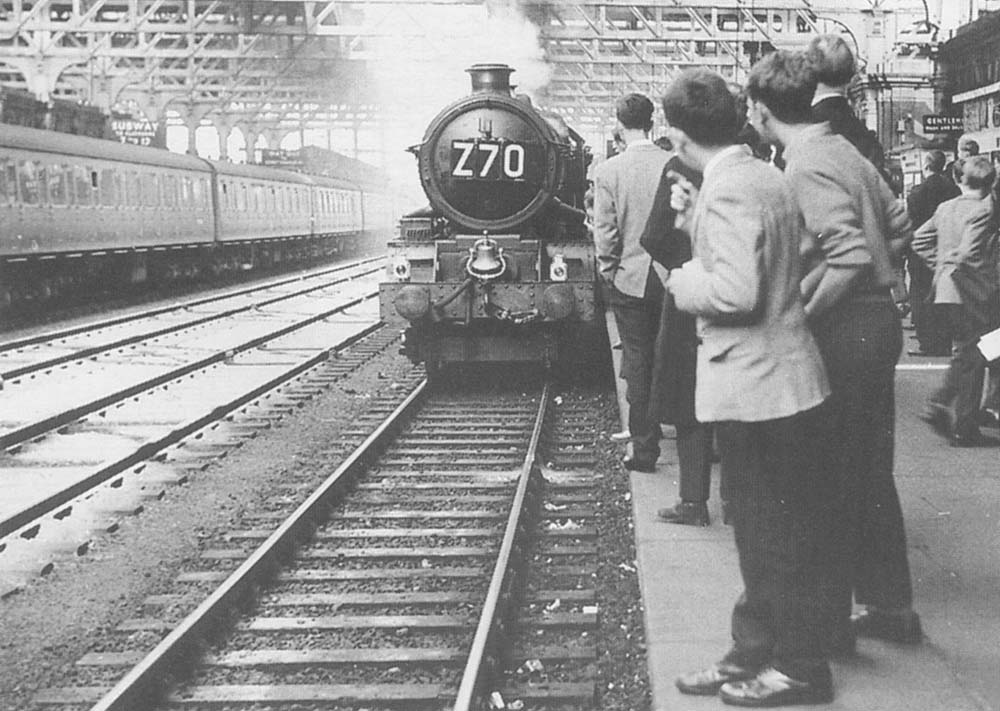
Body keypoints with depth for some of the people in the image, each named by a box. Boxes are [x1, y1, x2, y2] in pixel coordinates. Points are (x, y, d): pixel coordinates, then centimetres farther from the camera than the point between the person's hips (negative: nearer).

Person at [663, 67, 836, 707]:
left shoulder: (726, 190, -20)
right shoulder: (768, 176, 11)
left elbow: (735, 291, -29)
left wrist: (683, 281, -12)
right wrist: (693, 215, 18)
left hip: (755, 388, -10)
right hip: (787, 382, 10)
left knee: (775, 536, 2)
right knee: (772, 532, 16)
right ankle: (757, 653, 26)